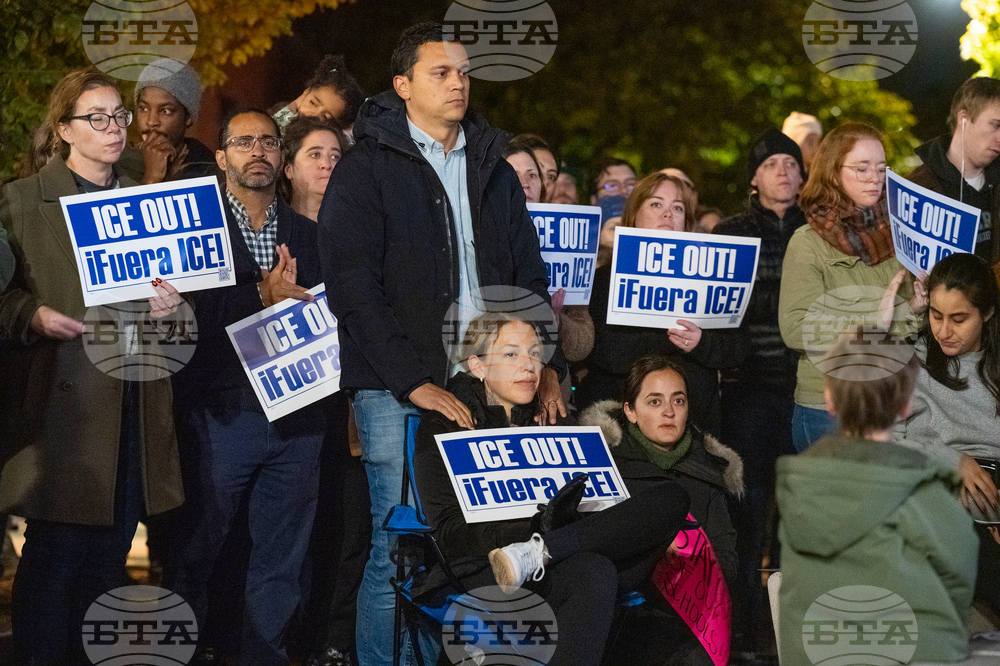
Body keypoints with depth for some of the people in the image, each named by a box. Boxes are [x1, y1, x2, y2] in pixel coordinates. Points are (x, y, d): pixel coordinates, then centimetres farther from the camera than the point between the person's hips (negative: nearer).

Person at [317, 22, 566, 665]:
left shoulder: (493, 170, 18)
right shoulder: (366, 170, -1)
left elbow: (529, 275, 20)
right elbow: (354, 290, -9)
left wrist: (547, 366, 5)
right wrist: (415, 382, -16)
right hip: (397, 393, -5)